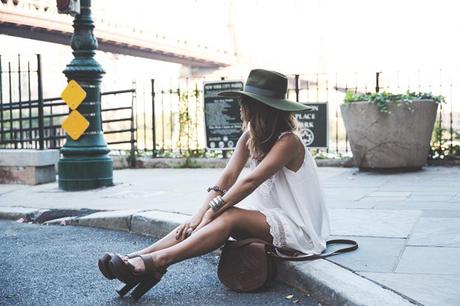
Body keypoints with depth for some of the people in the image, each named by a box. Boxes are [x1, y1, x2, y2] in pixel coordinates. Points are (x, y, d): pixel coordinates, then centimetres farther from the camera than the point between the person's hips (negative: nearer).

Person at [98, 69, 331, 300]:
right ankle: (140, 256, -27)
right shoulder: (250, 136, 5)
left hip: (297, 226, -7)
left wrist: (213, 210, -29)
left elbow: (250, 181, -28)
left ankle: (158, 261, -40)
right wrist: (200, 214, -20)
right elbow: (227, 179, -7)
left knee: (229, 218, -30)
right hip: (267, 216, 7)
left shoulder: (288, 141, -19)